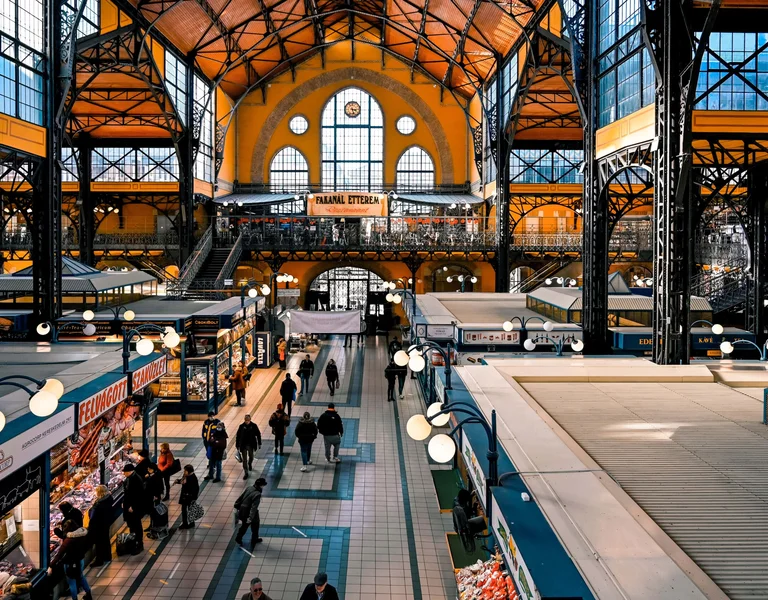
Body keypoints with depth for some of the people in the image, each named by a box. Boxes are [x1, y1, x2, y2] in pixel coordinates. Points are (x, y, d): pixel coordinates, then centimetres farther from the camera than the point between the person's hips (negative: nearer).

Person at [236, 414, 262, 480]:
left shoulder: (254, 426, -10)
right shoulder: (241, 426, -10)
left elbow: (258, 434, -1)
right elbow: (238, 436, -4)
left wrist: (259, 443, 1)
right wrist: (237, 445, -3)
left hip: (251, 445, 1)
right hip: (243, 445, -1)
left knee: (251, 457, 22)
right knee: (244, 459, 0)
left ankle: (250, 464, 55)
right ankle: (246, 473, 7)